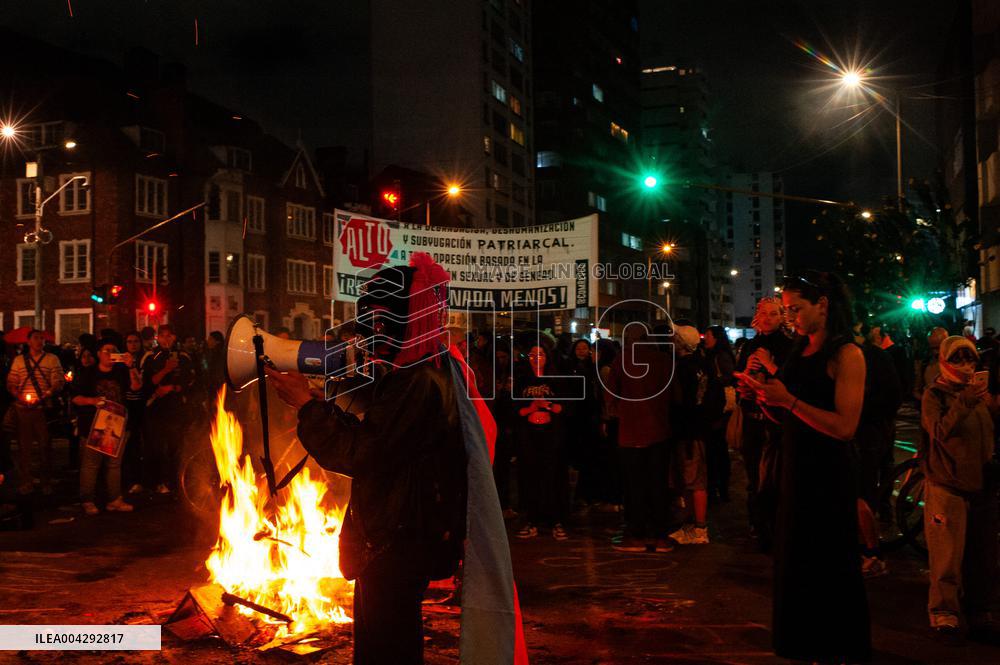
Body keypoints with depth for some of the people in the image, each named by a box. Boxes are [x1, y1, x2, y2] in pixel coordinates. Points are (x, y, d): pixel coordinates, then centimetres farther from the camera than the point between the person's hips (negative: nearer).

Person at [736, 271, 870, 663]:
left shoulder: (846, 355, -12)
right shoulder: (799, 352, 10)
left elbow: (845, 427, -21)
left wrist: (789, 399, -24)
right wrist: (764, 395, -5)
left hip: (828, 477, -7)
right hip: (795, 469, 8)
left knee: (829, 568, 4)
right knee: (796, 562, 15)